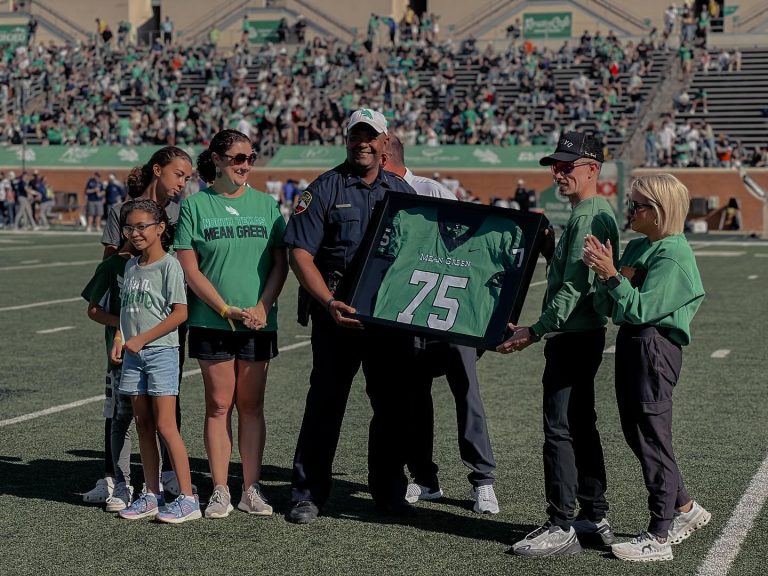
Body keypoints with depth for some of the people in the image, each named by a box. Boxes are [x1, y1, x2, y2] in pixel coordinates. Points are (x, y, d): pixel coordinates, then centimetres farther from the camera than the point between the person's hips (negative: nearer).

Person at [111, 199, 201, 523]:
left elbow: (180, 313, -14)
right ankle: (151, 496, 17)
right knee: (143, 426, 9)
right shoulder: (131, 266, 13)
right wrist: (119, 337, 2)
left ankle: (187, 498, -6)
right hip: (134, 354, 7)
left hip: (161, 351, -7)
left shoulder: (169, 265, -9)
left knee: (165, 426, -9)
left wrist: (142, 338, -14)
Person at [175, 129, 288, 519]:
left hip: (258, 323, 2)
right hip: (211, 322, -2)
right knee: (219, 405, 1)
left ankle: (251, 489, 12)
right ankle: (219, 491, 7)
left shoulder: (266, 205, 8)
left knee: (251, 405, 6)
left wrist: (262, 308, -9)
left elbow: (280, 264, 6)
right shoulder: (194, 205, 1)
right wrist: (226, 309, -11)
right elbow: (189, 268, -3)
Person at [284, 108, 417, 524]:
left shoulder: (402, 192, 12)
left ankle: (389, 492, 21)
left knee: (394, 404, 8)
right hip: (338, 312, -4)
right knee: (326, 402, 1)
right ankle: (308, 494, 9)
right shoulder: (324, 189, -1)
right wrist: (330, 303, -18)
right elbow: (300, 254, -7)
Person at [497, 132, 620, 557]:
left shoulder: (589, 218, -16)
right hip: (583, 334, 11)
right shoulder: (595, 213, 16)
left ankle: (562, 528, -4)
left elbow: (575, 288, -23)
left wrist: (535, 331, -22)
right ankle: (595, 519, 23)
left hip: (573, 336, -11)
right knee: (581, 426, 15)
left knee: (560, 429, -8)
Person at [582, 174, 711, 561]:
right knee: (637, 435, 15)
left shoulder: (673, 255, -14)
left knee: (651, 437, -3)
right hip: (630, 343, 9)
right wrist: (602, 271, -8)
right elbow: (607, 308, 7)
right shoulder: (636, 246, 11)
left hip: (655, 347, -9)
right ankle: (685, 509, 30)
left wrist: (611, 274, -20)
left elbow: (642, 309, -20)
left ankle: (659, 537, 6)